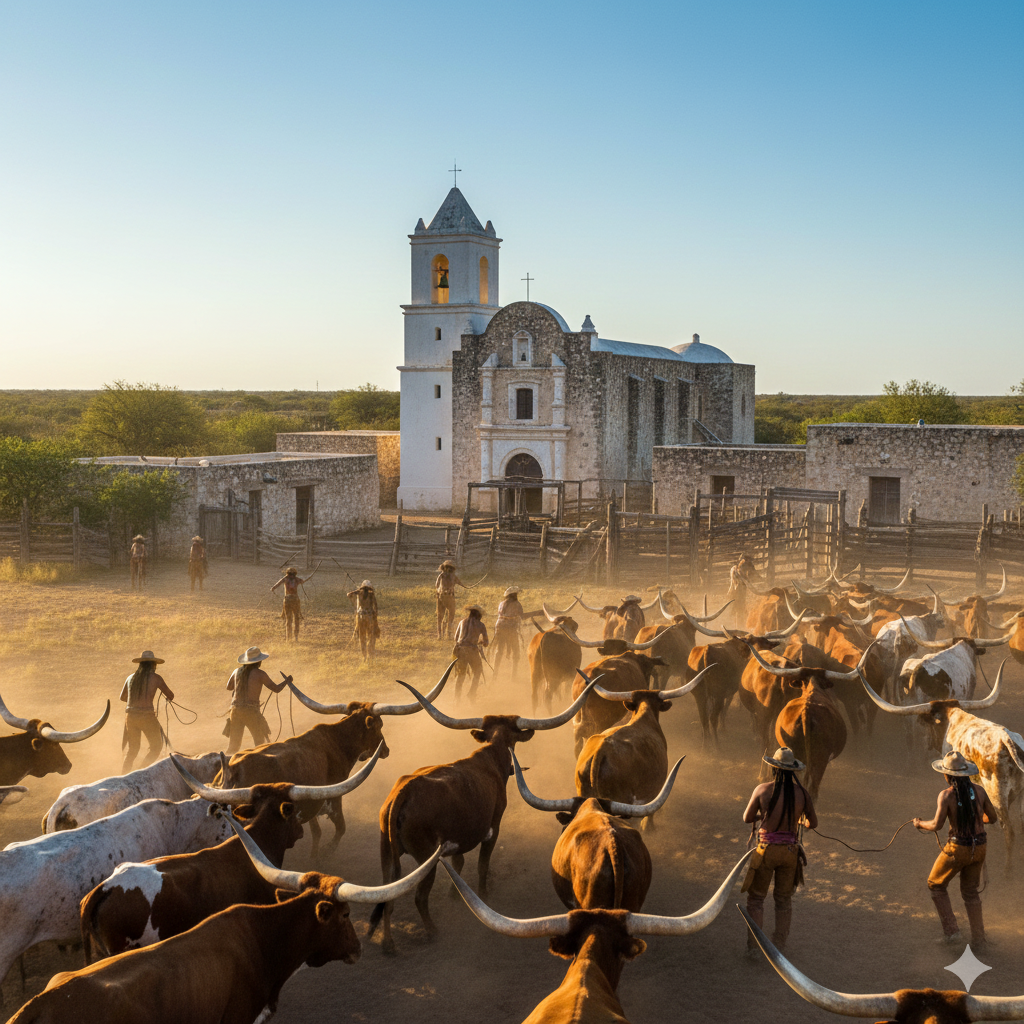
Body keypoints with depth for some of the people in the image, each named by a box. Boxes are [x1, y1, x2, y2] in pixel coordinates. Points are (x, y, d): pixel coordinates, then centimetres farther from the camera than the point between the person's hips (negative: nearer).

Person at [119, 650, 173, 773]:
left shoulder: (131, 678, 9)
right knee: (156, 746, 13)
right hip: (147, 716, -5)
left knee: (132, 750, 20)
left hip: (130, 715, 5)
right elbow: (171, 696, 3)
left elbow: (122, 697, 23)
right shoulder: (155, 678, -4)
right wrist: (168, 698, 26)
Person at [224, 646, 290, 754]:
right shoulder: (260, 674, -7)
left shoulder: (237, 671, 8)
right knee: (259, 743, 9)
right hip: (251, 711, -5)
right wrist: (287, 680, 15)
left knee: (233, 745, 10)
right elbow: (276, 688, -3)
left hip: (235, 709, 5)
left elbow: (229, 687, 22)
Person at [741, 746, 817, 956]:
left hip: (766, 850, -2)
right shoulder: (802, 793, -6)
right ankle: (779, 944, 28)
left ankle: (753, 947, 5)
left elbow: (747, 818, -1)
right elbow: (813, 823, 7)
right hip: (790, 850, 2)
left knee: (756, 898, 11)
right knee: (784, 899, 20)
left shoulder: (762, 789, -12)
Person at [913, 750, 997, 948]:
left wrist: (920, 824, 0)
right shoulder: (978, 790, -3)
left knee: (936, 885, 19)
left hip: (958, 848, -5)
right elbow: (992, 817, 9)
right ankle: (978, 939, 24)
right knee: (970, 891, 24)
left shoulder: (946, 795, -17)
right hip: (979, 847, 5)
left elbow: (936, 826, -21)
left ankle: (952, 931, 14)